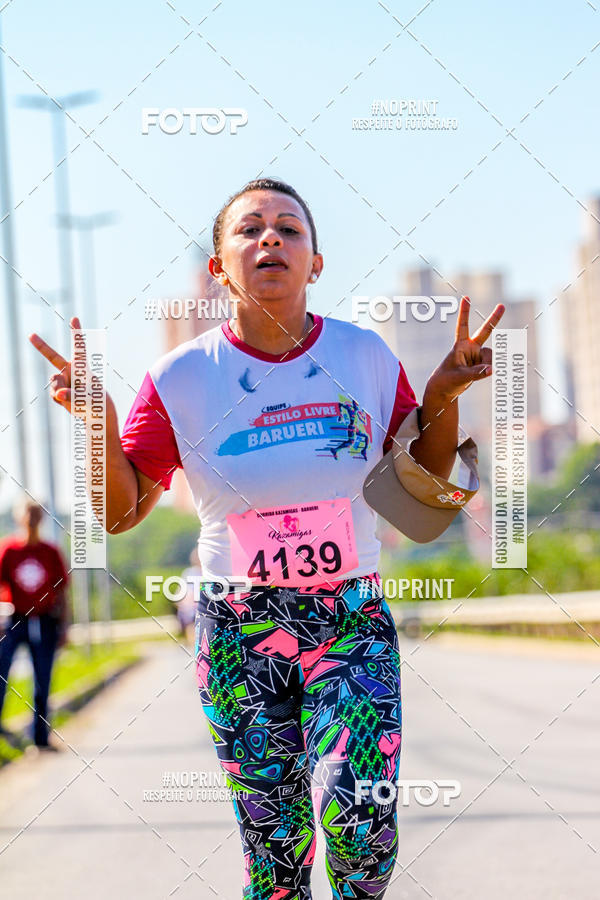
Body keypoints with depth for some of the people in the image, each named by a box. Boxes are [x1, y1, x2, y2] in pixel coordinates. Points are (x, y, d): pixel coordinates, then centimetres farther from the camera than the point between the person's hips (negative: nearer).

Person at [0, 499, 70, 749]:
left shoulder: (51, 553, 7)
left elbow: (61, 593, 11)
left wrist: (64, 628, 7)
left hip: (44, 624, 2)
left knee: (42, 682, 4)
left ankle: (40, 737, 12)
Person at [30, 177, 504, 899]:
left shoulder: (366, 358, 1)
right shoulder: (182, 379, -2)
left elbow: (424, 482, 11)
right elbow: (121, 512, 2)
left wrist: (445, 398, -6)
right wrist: (97, 419, -14)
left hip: (352, 623, 0)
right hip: (239, 633, 0)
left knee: (357, 819, -21)